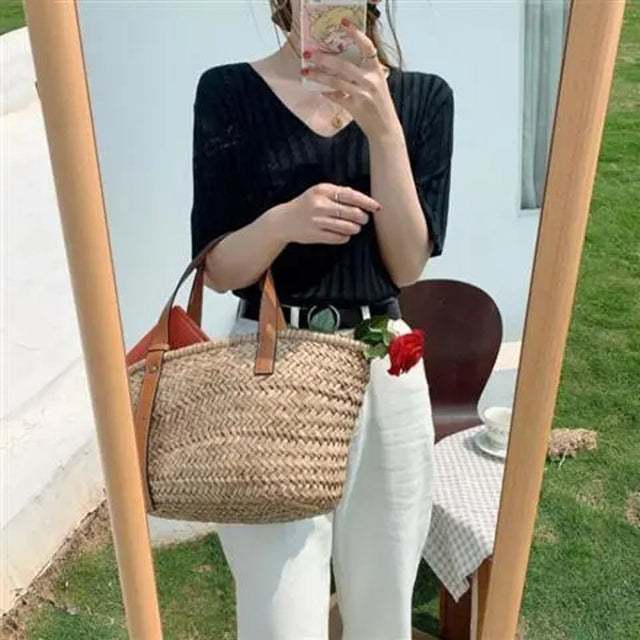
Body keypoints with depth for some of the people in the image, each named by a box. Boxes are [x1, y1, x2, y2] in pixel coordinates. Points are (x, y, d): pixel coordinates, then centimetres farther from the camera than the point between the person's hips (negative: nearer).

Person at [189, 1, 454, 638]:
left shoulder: (422, 97, 1)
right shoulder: (228, 92, -3)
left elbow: (407, 265, -7)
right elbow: (217, 269, -4)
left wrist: (382, 128, -17)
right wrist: (282, 221, -24)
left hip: (384, 372, 2)